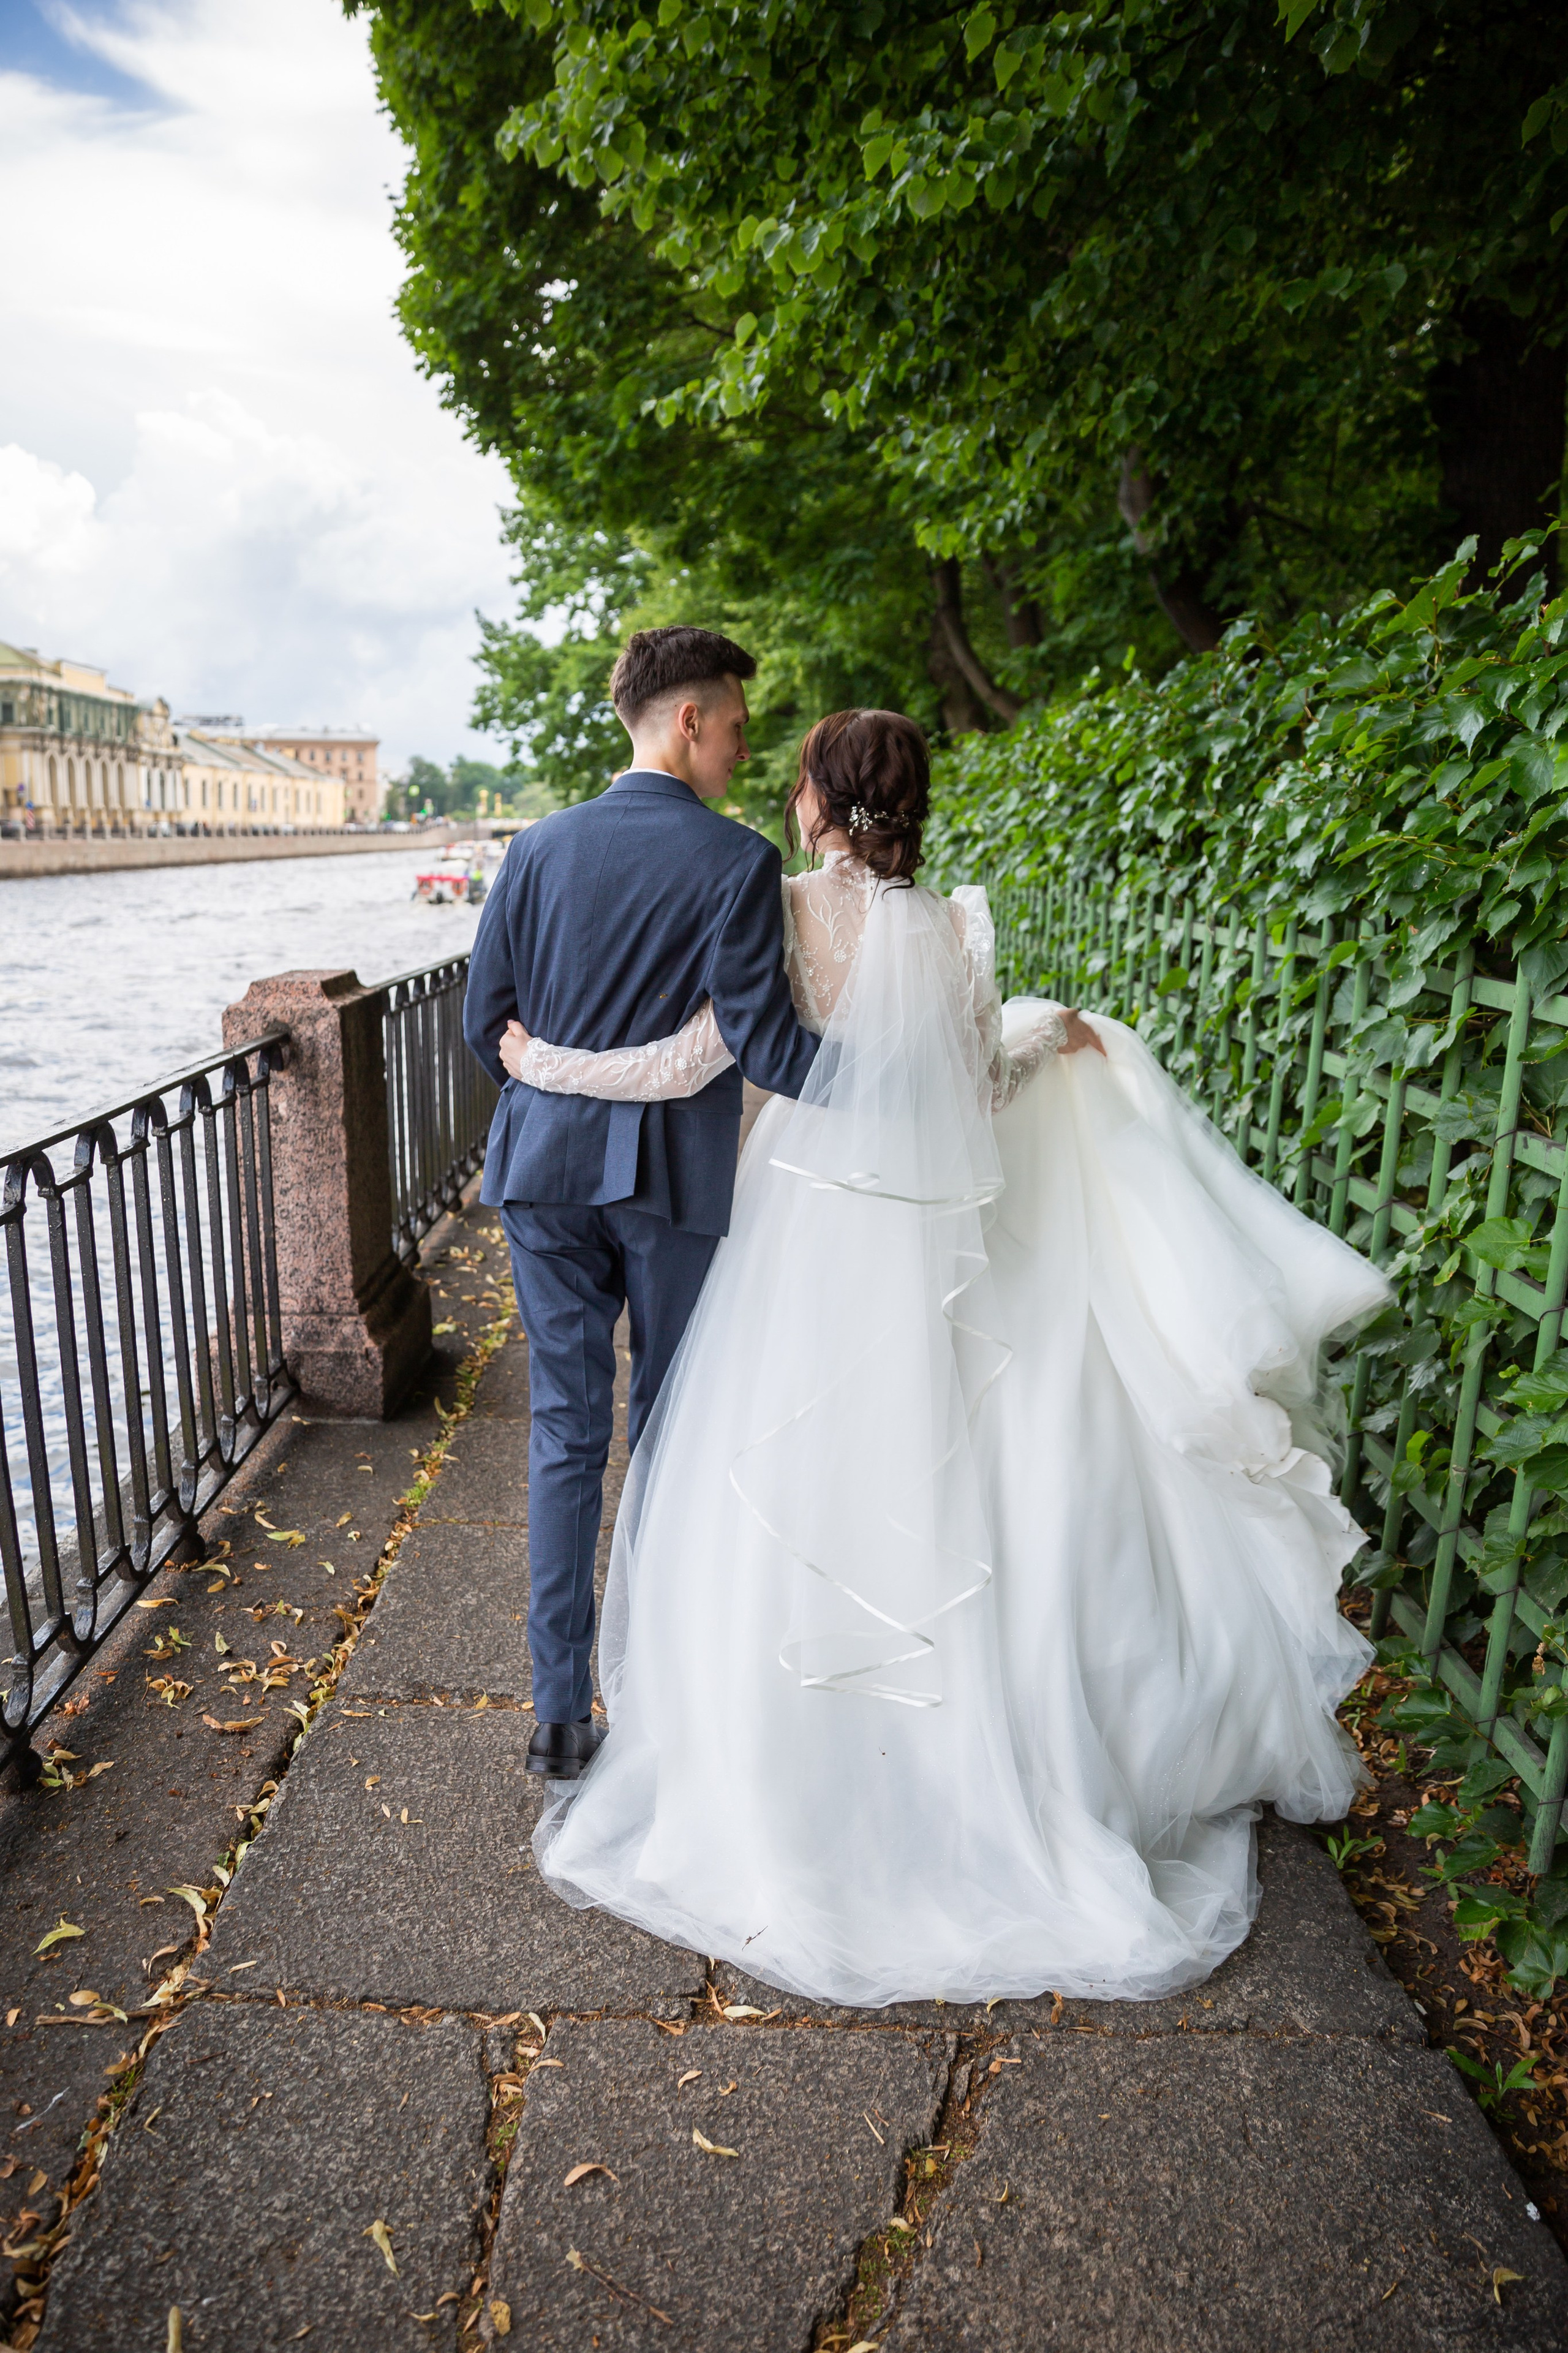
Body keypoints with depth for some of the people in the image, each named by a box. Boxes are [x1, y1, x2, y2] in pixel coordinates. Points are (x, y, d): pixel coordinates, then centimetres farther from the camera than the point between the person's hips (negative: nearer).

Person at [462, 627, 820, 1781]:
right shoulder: (739, 860, -10)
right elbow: (765, 1043, -16)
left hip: (549, 1168, 3)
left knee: (566, 1433, 11)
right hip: (679, 1179, -3)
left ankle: (562, 1712, 18)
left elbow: (484, 1022, 5)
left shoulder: (540, 847, 3)